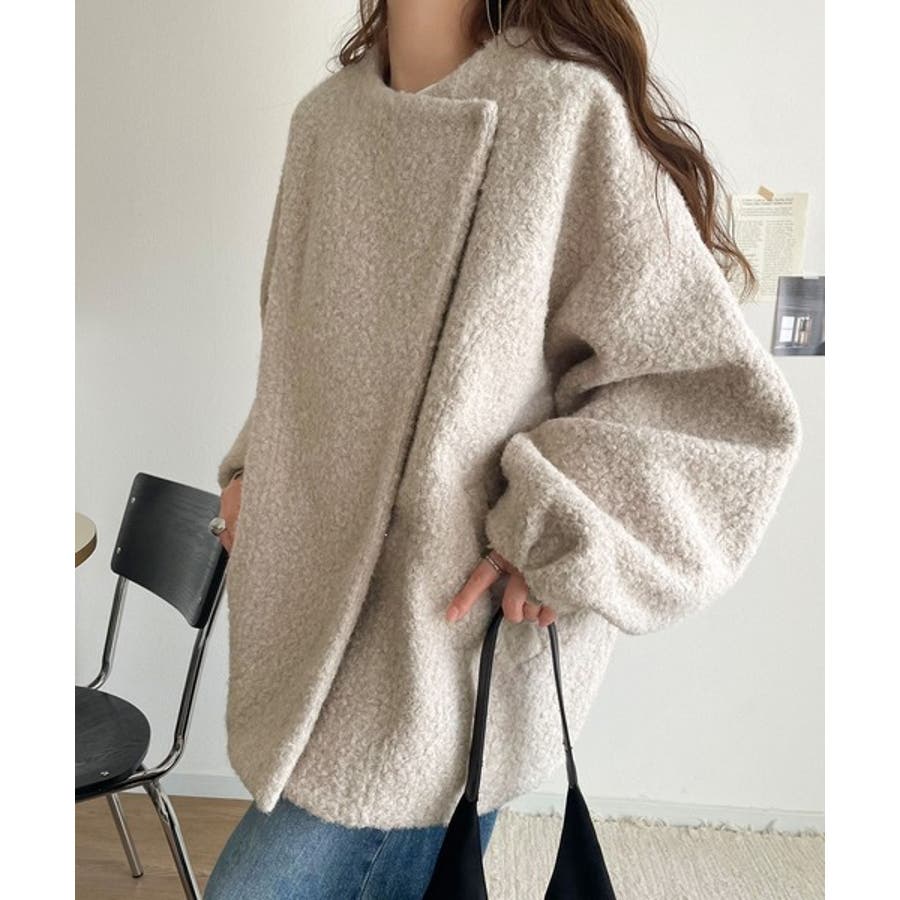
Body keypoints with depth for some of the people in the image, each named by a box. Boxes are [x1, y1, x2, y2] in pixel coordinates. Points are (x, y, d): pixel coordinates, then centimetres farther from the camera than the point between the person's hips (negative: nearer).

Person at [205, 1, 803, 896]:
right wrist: (257, 465, 11)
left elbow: (727, 402, -11)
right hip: (311, 613, 6)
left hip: (441, 662, -6)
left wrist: (551, 534, -17)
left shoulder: (571, 115, -13)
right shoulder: (326, 115, 7)